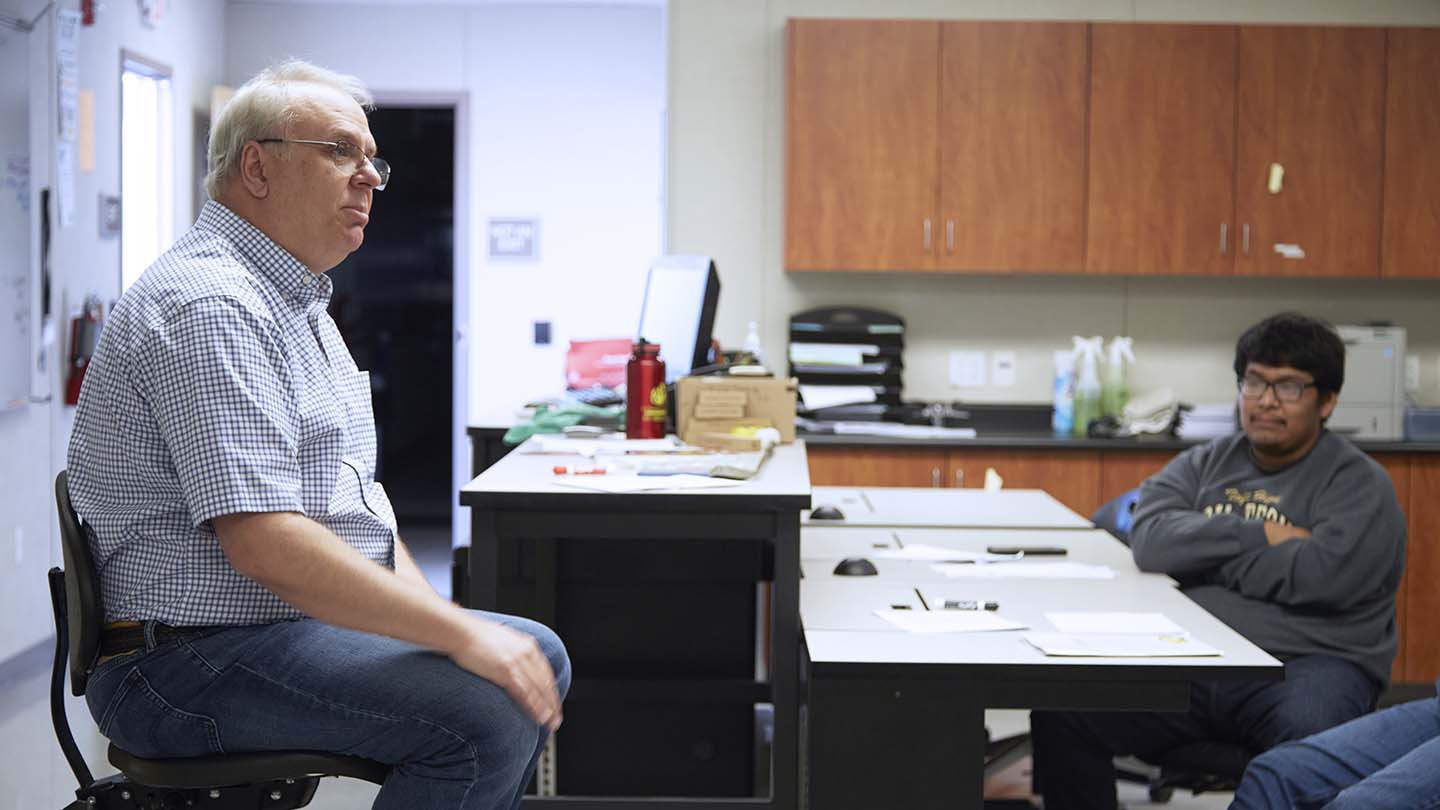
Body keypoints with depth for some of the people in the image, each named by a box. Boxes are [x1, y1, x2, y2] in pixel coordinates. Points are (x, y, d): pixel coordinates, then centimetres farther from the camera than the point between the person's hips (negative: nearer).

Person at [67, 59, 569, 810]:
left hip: (302, 625, 11)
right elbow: (263, 542, -27)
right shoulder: (209, 304, -18)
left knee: (536, 658, 11)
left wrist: (441, 618, 5)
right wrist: (459, 635, -23)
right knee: (488, 712, -25)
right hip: (187, 664, -11)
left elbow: (349, 492, 21)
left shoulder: (292, 299, 18)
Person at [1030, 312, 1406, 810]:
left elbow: (1323, 577, -13)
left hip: (1305, 662, -4)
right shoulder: (1206, 464, 19)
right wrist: (1260, 536, -7)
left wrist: (1204, 549, -1)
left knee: (1307, 737, -39)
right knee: (1061, 704, -18)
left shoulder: (1359, 484, 5)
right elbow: (1150, 539, 1)